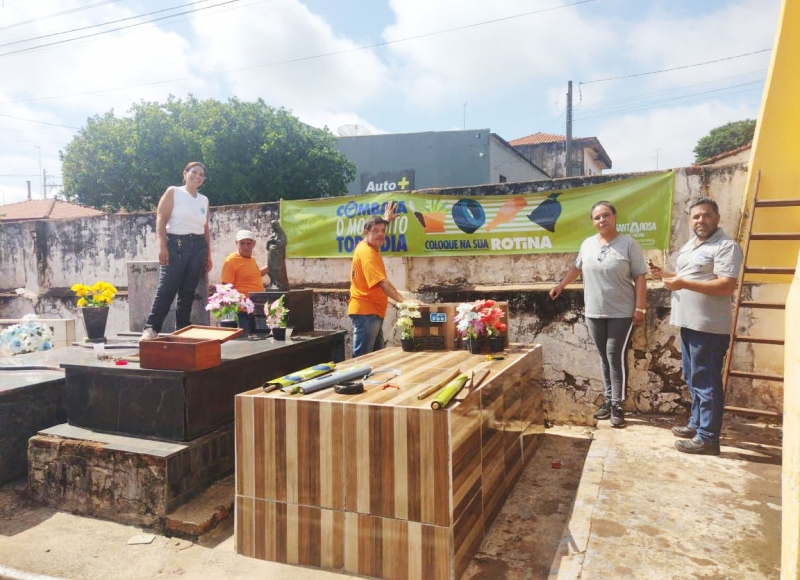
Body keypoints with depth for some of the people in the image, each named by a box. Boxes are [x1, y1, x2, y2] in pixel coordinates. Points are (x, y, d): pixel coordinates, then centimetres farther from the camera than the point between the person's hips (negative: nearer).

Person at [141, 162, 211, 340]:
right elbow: (161, 220, -5)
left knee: (188, 291, 5)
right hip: (175, 245, -4)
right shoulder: (173, 192, 3)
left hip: (198, 247, 5)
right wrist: (162, 246, -14)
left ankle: (182, 330, 11)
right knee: (166, 289, -10)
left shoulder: (204, 200, 16)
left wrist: (208, 255, 14)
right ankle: (151, 328, -6)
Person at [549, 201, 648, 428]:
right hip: (594, 313, 4)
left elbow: (640, 277, -8)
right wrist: (560, 286, 24)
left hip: (622, 313, -4)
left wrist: (639, 308, -13)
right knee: (605, 357, 11)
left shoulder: (628, 243, -7)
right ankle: (608, 399, 21)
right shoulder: (587, 244, 7)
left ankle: (617, 405, 4)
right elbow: (576, 267, 23)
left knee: (616, 356, -5)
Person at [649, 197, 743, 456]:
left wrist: (684, 284, -26)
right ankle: (696, 423, 31)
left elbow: (726, 287, -24)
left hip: (709, 327, -9)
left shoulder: (726, 246, -13)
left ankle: (708, 438, 4)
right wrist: (663, 274, 9)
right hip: (689, 323, 10)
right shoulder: (690, 245, 16)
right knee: (693, 379, 18)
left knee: (706, 382, -4)